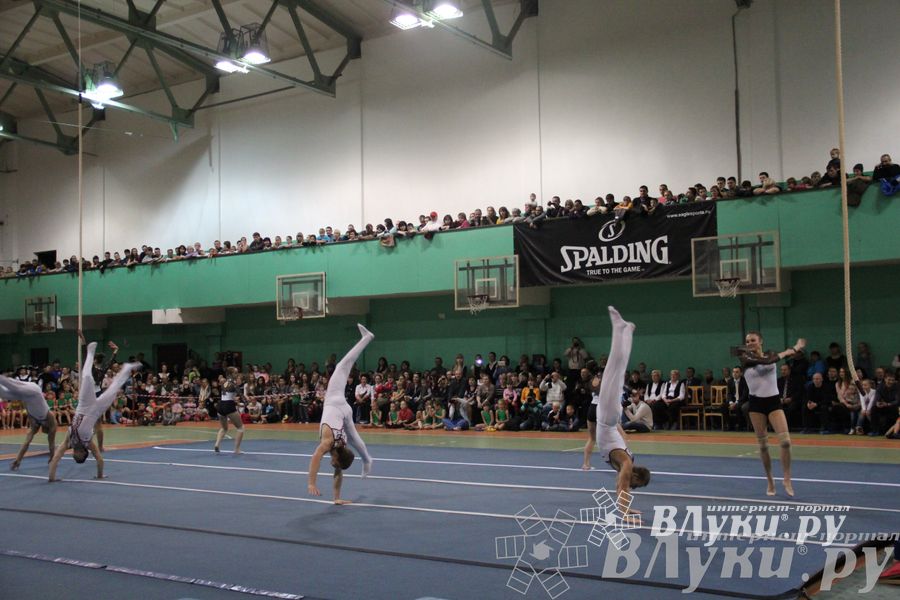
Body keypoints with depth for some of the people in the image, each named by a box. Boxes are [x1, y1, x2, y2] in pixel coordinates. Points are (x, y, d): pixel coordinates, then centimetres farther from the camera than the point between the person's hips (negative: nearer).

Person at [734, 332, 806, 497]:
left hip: (774, 402, 1)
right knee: (763, 445, 5)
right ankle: (770, 481, 20)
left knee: (785, 441, -13)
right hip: (756, 404, -1)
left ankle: (787, 479, 2)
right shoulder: (745, 359, -4)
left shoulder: (771, 354, 6)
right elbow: (766, 361, -19)